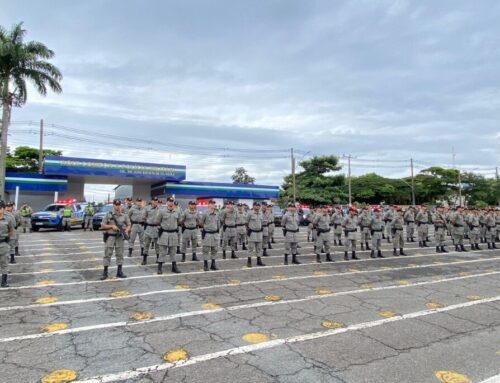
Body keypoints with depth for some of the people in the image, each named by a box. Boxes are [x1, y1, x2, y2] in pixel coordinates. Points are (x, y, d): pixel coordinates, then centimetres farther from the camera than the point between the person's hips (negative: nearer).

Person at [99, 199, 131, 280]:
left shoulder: (124, 216, 5)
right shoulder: (108, 215, -1)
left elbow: (128, 225, 11)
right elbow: (102, 225, -1)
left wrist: (126, 231, -8)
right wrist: (112, 226, -13)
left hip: (120, 238, 2)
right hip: (110, 237, -2)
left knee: (120, 255, 6)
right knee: (107, 254, 1)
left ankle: (119, 272, 14)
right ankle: (105, 272, 9)